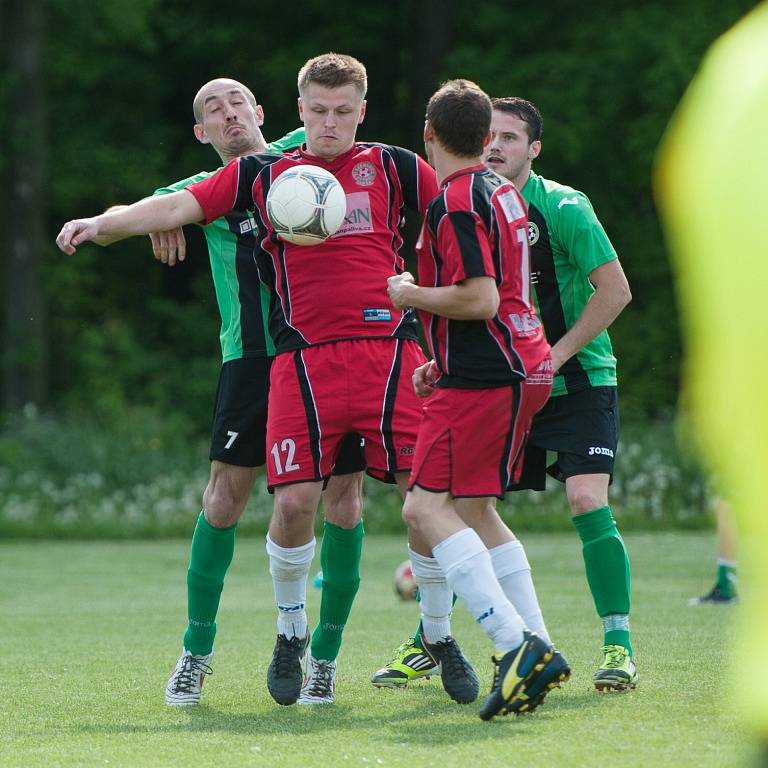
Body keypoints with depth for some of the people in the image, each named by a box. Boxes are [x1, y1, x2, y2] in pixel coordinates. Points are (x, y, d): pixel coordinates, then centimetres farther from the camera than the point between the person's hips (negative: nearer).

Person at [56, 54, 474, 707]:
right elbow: (182, 206, 7)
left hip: (389, 351, 0)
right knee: (295, 498, -9)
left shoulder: (392, 166, 12)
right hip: (305, 357, 0)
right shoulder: (263, 175, 13)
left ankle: (442, 638, 10)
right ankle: (291, 634, 15)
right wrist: (102, 222, -4)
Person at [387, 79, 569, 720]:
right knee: (472, 510, 18)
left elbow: (480, 300, -22)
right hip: (522, 367, 10)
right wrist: (445, 361, 28)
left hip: (481, 378, -10)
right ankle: (535, 653, 15)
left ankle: (517, 645, -28)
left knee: (428, 507, -15)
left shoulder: (456, 201, -13)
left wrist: (410, 295, -7)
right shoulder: (502, 192, 16)